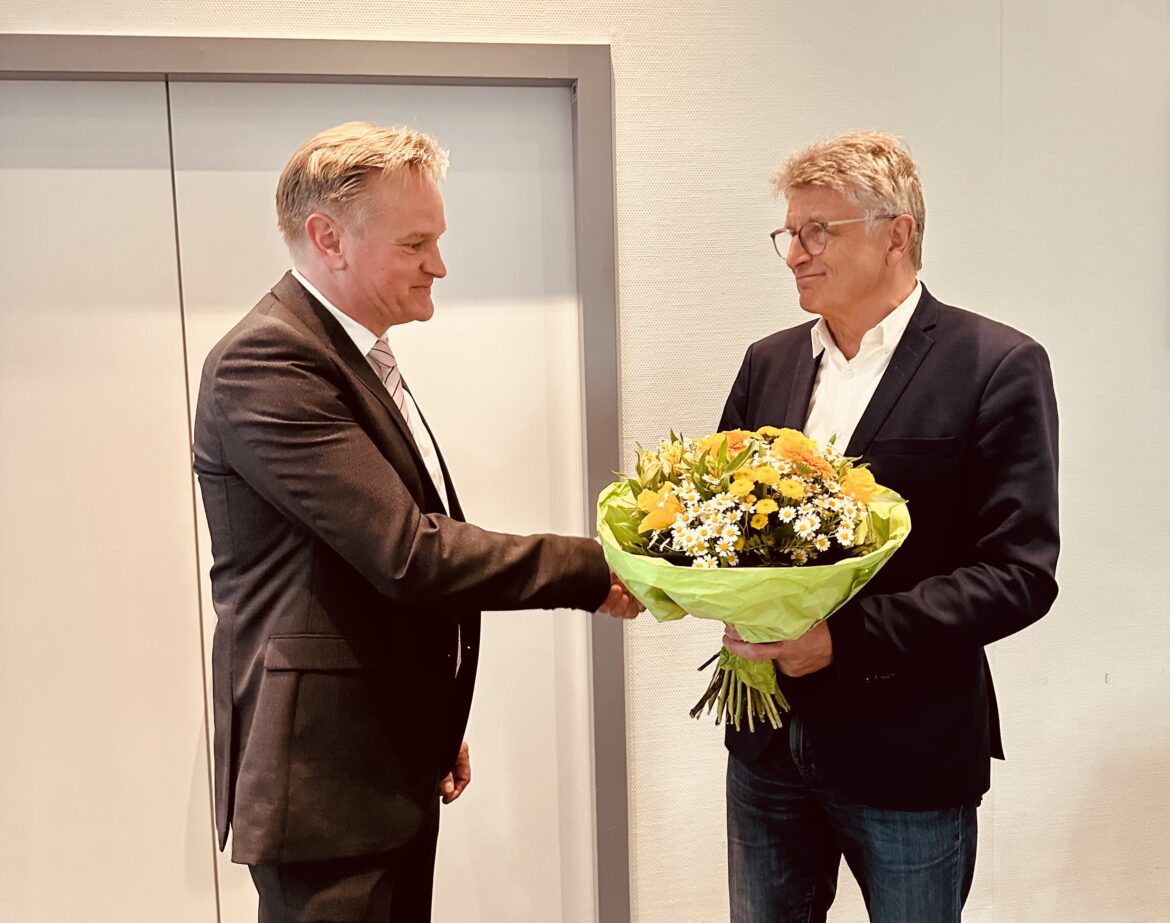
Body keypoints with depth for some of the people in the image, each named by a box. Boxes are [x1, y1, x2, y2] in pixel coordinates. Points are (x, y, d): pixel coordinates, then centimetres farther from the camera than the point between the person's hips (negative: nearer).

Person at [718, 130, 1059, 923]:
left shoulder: (997, 367, -11)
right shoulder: (769, 362, 6)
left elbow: (1021, 573, -15)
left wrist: (849, 636, -23)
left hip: (909, 754, -5)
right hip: (769, 741, 5)